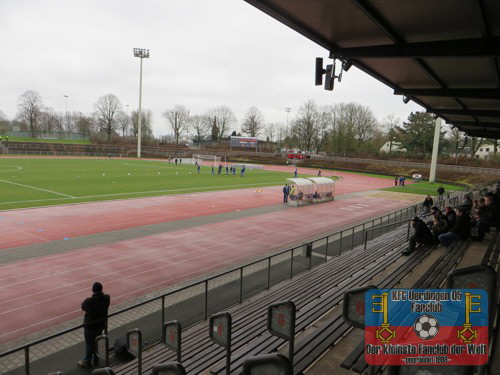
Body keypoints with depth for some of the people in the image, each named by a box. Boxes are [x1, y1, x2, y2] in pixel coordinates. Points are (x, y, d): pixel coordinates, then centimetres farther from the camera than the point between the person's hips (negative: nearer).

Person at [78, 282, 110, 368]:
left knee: (89, 345, 16)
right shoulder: (106, 298, -17)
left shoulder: (89, 301, -30)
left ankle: (87, 362, 35)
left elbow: (83, 307, -9)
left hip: (90, 326, -4)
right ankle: (96, 361, 41)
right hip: (101, 325, 4)